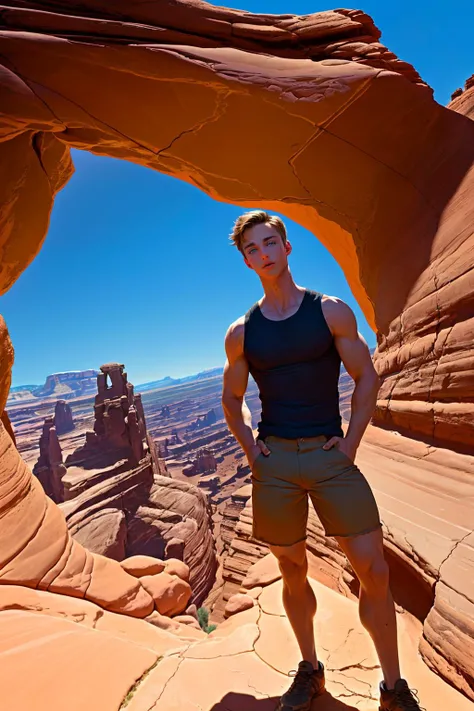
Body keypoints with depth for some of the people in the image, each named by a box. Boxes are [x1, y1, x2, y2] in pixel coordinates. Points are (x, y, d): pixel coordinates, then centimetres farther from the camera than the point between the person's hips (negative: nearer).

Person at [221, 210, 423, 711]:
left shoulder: (332, 311, 1)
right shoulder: (241, 333, 5)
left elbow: (367, 378, 4)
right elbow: (232, 400, 15)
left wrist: (350, 443, -4)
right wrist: (249, 448, 2)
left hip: (330, 454, -1)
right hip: (274, 461, 2)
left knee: (373, 570, -1)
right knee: (293, 571, 13)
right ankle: (309, 670, 35)